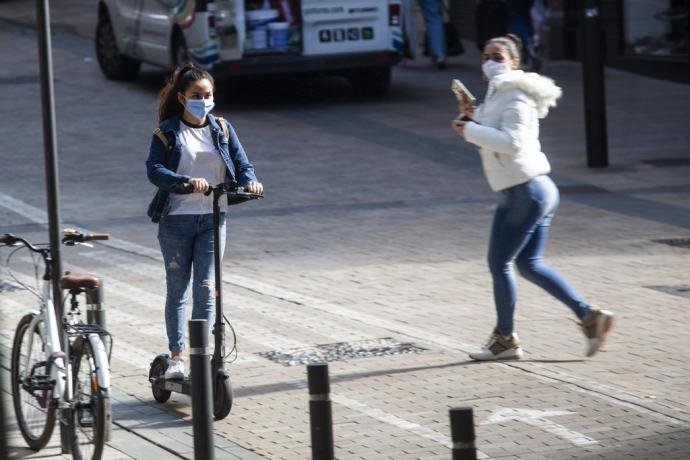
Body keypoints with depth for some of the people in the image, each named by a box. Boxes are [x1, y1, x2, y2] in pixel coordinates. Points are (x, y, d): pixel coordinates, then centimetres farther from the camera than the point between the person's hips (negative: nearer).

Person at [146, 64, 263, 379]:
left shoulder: (221, 129, 8)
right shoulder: (168, 132, -2)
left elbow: (242, 164, 3)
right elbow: (154, 169, -14)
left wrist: (249, 182, -21)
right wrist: (187, 183, -31)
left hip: (212, 219, 2)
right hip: (176, 220, -2)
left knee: (206, 289, -6)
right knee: (177, 291, 6)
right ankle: (176, 356, 16)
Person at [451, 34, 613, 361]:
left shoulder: (515, 98, -14)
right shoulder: (498, 95, 17)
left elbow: (512, 142, -27)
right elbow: (492, 140, 25)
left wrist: (470, 130, -21)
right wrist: (472, 117, 9)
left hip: (525, 190, -10)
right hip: (525, 191, 10)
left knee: (500, 263, -2)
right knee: (529, 264, 12)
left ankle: (505, 339, 9)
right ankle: (589, 316, 11)